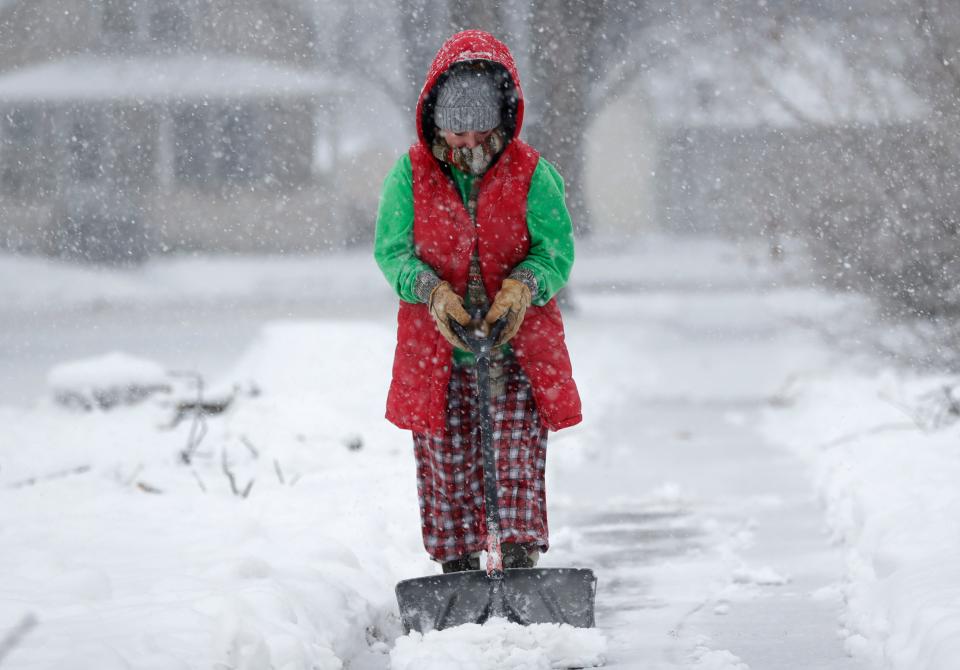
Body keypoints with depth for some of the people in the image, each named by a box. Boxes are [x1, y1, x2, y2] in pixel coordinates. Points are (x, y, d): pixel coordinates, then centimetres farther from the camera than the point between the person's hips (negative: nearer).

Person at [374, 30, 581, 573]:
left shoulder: (532, 175, -1)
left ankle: (521, 559, -7)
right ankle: (458, 569, 16)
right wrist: (432, 293, -20)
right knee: (446, 463, 6)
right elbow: (392, 250, -1)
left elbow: (557, 250, -3)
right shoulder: (410, 175, 1)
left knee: (518, 460, -7)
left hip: (517, 345, -1)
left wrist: (524, 288, -24)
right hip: (435, 348, 1)